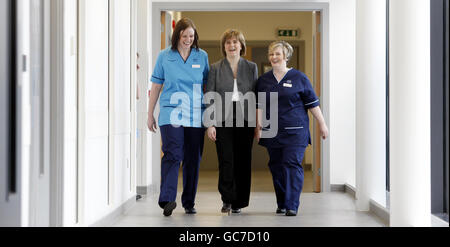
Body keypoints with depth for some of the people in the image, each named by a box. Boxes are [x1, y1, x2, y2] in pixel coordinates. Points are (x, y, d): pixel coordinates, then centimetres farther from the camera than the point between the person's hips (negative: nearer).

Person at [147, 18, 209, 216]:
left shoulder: (202, 56, 8)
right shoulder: (164, 57, 5)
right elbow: (156, 86, 9)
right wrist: (150, 115, 9)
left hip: (196, 116, 2)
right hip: (171, 114, -2)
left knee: (193, 160, 6)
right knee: (172, 155, -16)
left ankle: (189, 203, 16)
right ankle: (167, 200, -23)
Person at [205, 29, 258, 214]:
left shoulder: (251, 67, 10)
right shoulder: (215, 68, 7)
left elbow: (257, 96, 8)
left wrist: (258, 123, 2)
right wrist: (210, 124, -5)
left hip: (245, 120, 1)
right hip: (223, 120, -1)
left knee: (243, 161, 3)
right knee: (226, 161, -7)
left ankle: (238, 202, 13)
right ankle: (227, 199, 5)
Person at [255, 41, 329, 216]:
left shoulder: (299, 78, 2)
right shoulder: (263, 80, 11)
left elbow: (312, 103, 4)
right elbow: (260, 105, 10)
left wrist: (322, 124, 5)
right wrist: (259, 126, 0)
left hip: (295, 131, -3)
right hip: (272, 133, 4)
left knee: (292, 165, -11)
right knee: (276, 167, 7)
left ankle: (292, 205, -10)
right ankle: (281, 204, 18)